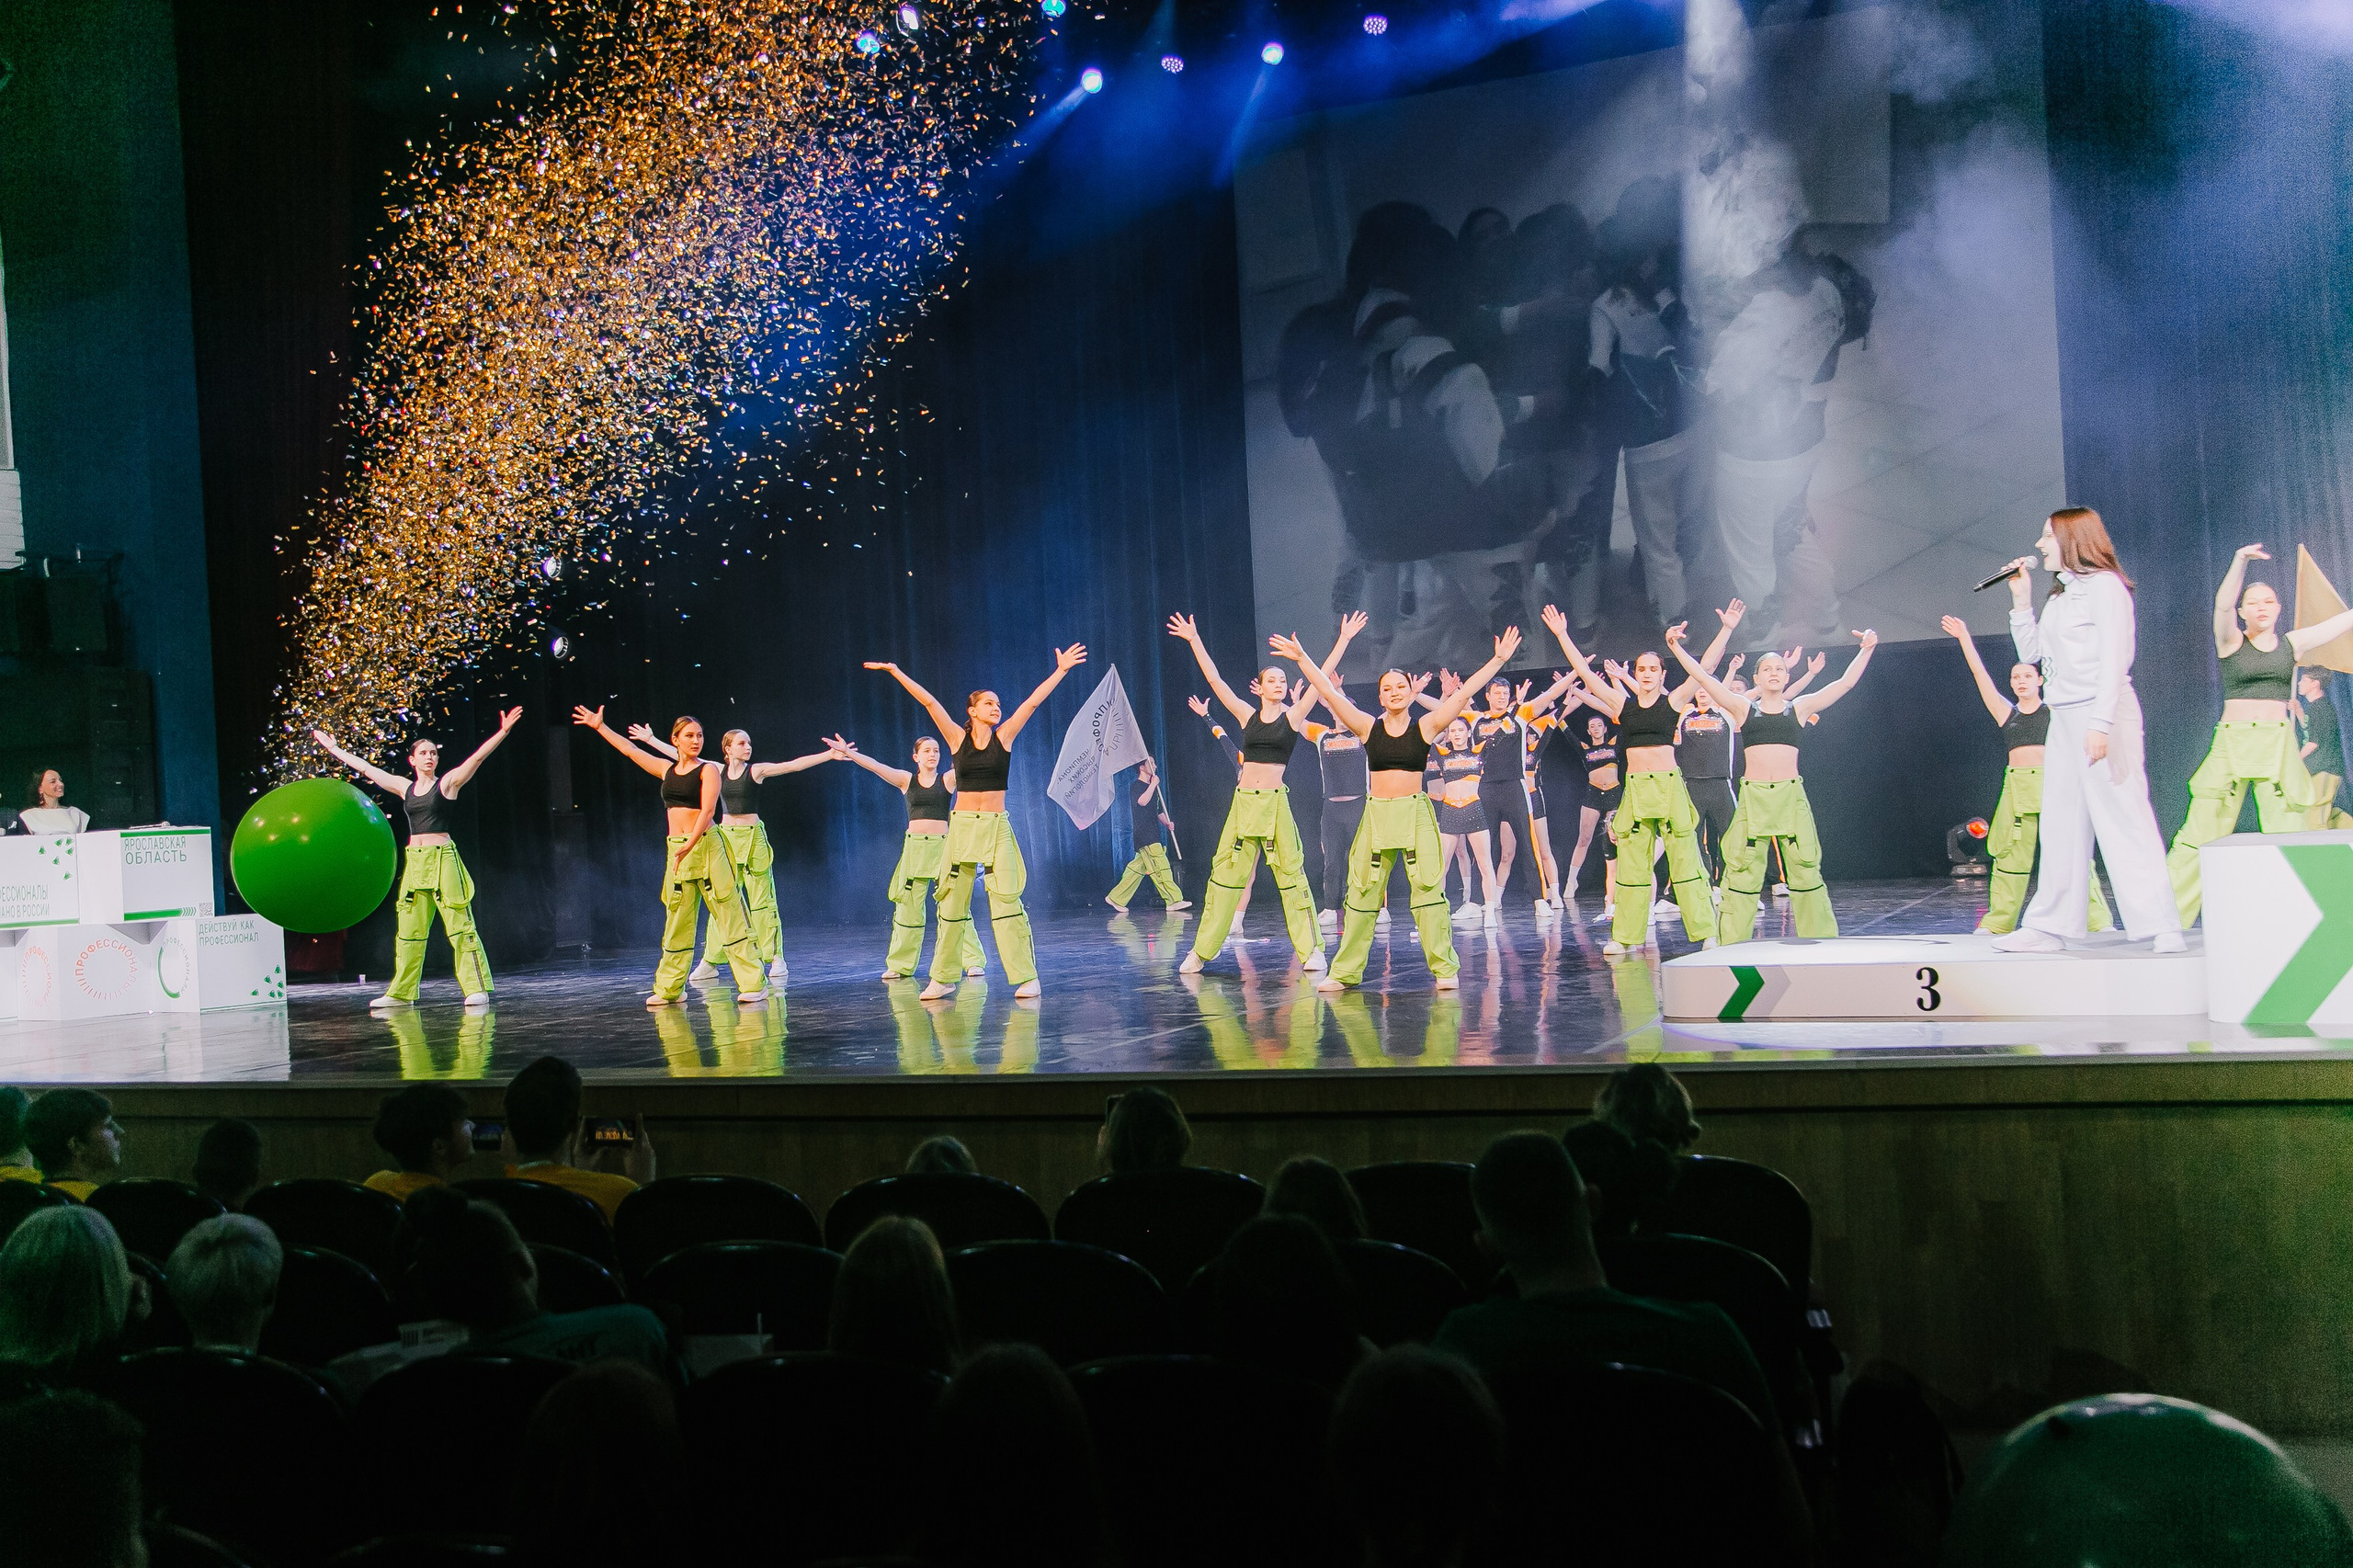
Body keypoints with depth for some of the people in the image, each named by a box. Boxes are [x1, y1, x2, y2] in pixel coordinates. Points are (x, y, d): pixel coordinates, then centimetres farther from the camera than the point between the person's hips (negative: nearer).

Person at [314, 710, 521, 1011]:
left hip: (443, 858, -5)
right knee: (408, 928, 6)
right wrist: (334, 749, 26)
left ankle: (477, 989, -9)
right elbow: (366, 768, 20)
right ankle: (402, 992, 12)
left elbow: (477, 757, -11)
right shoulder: (405, 787, 12)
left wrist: (502, 732, -23)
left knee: (459, 924, -8)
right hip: (414, 861, 5)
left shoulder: (447, 783, 0)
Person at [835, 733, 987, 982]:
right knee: (908, 905, 4)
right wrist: (848, 753, -15)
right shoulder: (906, 780, 7)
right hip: (914, 847, 2)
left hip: (943, 845, -2)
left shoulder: (948, 779, 5)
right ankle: (900, 964, 13)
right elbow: (875, 766, -3)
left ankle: (973, 961, 1)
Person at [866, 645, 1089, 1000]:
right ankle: (943, 978, 15)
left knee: (1007, 900, -7)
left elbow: (1032, 702, -1)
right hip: (962, 825, 1)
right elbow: (929, 702, -3)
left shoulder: (1004, 736, 3)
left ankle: (1025, 977, -4)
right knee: (952, 903, 5)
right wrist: (895, 672, -6)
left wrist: (1061, 671, -4)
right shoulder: (957, 738, 2)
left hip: (997, 827, -1)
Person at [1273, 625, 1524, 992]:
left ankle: (1444, 968, 0)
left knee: (1428, 886, -7)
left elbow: (1462, 695, -4)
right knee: (1362, 890, 4)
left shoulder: (1426, 726, 1)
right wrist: (1302, 659, -1)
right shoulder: (1368, 727, 4)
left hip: (1416, 813, -2)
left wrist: (1498, 660, -8)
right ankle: (1345, 972, 11)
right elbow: (1330, 694, 2)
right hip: (1377, 813, 2)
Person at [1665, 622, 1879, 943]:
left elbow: (1845, 683, 6)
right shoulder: (1743, 708, 7)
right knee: (1743, 872, -1)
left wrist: (1866, 651, -3)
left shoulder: (1799, 708, 9)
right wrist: (1677, 648, -8)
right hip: (1753, 796, -1)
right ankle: (1731, 947, 5)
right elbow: (1704, 679, 0)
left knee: (1806, 870, 3)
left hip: (1791, 796, 1)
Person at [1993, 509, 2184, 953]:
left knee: (2123, 820, -10)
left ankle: (2160, 927, -9)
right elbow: (2030, 652, 20)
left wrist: (2101, 724, -20)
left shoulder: (2104, 585, -6)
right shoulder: (2060, 596, 19)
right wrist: (2021, 600, 12)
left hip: (2103, 713, -9)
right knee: (2061, 824, 8)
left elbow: (2114, 659, -13)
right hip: (2064, 717, 9)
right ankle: (2049, 926, 10)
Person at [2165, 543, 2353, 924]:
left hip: (2280, 747, 2)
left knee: (2287, 833, -6)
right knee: (2200, 832, -6)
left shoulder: (2293, 644, 12)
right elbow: (2222, 604, -14)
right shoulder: (2230, 641, 4)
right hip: (2231, 745, -2)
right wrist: (2240, 562, -29)